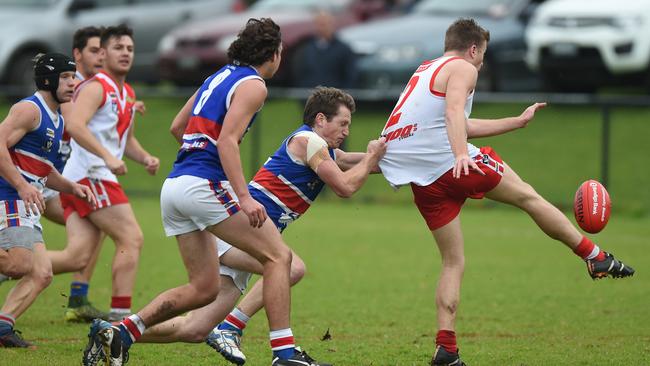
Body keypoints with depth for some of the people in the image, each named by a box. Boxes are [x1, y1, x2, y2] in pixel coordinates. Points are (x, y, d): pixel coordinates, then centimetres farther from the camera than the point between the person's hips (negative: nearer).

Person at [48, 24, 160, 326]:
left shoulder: (127, 94, 22)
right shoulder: (96, 87, -7)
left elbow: (126, 139, 34)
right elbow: (74, 125, -22)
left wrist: (145, 158, 13)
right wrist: (108, 156, -31)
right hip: (89, 174, -9)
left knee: (78, 257, -1)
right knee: (131, 238, -10)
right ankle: (120, 313, -12)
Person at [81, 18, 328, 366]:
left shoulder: (219, 76, 22)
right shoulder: (253, 84, -4)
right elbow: (227, 141, -17)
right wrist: (244, 198, -24)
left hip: (173, 184, 9)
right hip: (204, 184, -9)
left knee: (203, 288, 10)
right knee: (278, 256, -3)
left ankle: (118, 331, -1)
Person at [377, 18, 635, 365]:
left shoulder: (424, 72, 28)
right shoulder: (462, 68, 0)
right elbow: (454, 112, -21)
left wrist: (518, 121, 41)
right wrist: (461, 154, -37)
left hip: (422, 180, 8)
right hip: (452, 164, -8)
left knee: (453, 262, 12)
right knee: (528, 197, 11)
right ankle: (596, 258, 18)